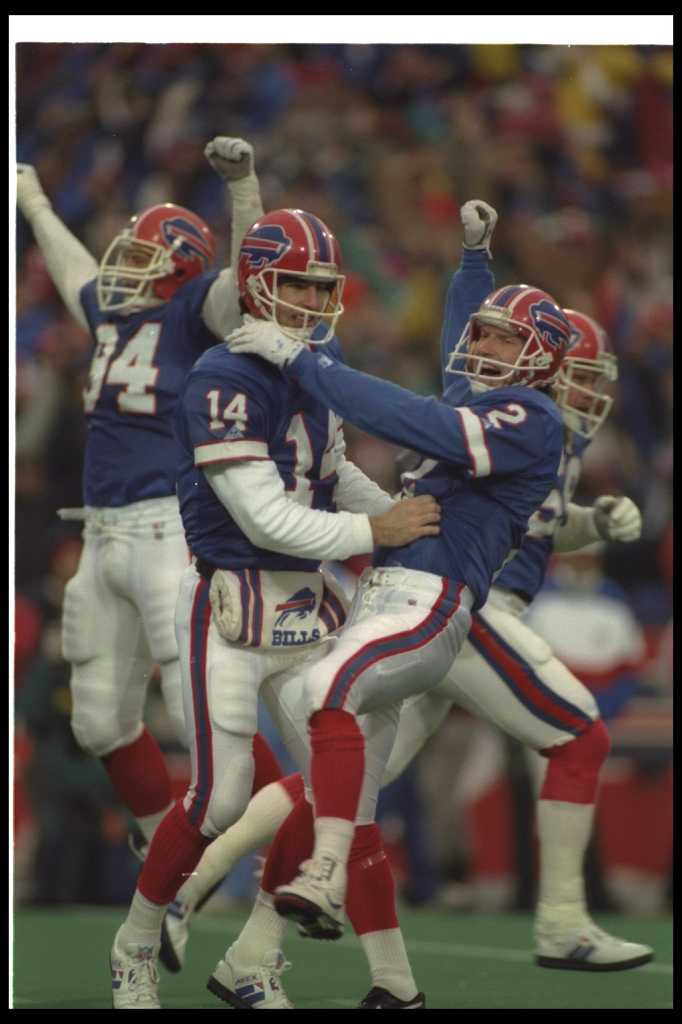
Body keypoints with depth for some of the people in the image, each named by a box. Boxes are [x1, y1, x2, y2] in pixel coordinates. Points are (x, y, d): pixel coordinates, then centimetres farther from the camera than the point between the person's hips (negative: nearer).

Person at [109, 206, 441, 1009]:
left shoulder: (321, 365, 8)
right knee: (219, 799, -5)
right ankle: (135, 947, 17)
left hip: (306, 605, 8)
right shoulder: (224, 382, -19)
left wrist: (404, 513, 11)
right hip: (228, 609, -8)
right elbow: (265, 519, -21)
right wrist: (373, 532, -14)